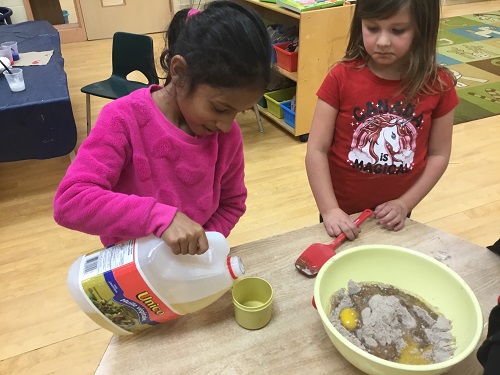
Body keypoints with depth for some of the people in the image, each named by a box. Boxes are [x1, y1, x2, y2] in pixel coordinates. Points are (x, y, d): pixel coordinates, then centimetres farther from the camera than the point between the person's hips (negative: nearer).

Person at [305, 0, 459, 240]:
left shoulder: (438, 85, -10)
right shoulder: (342, 78, -15)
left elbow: (439, 154, -1)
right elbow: (316, 150, -15)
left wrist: (405, 204, -10)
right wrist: (329, 210, -22)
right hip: (342, 212, -1)